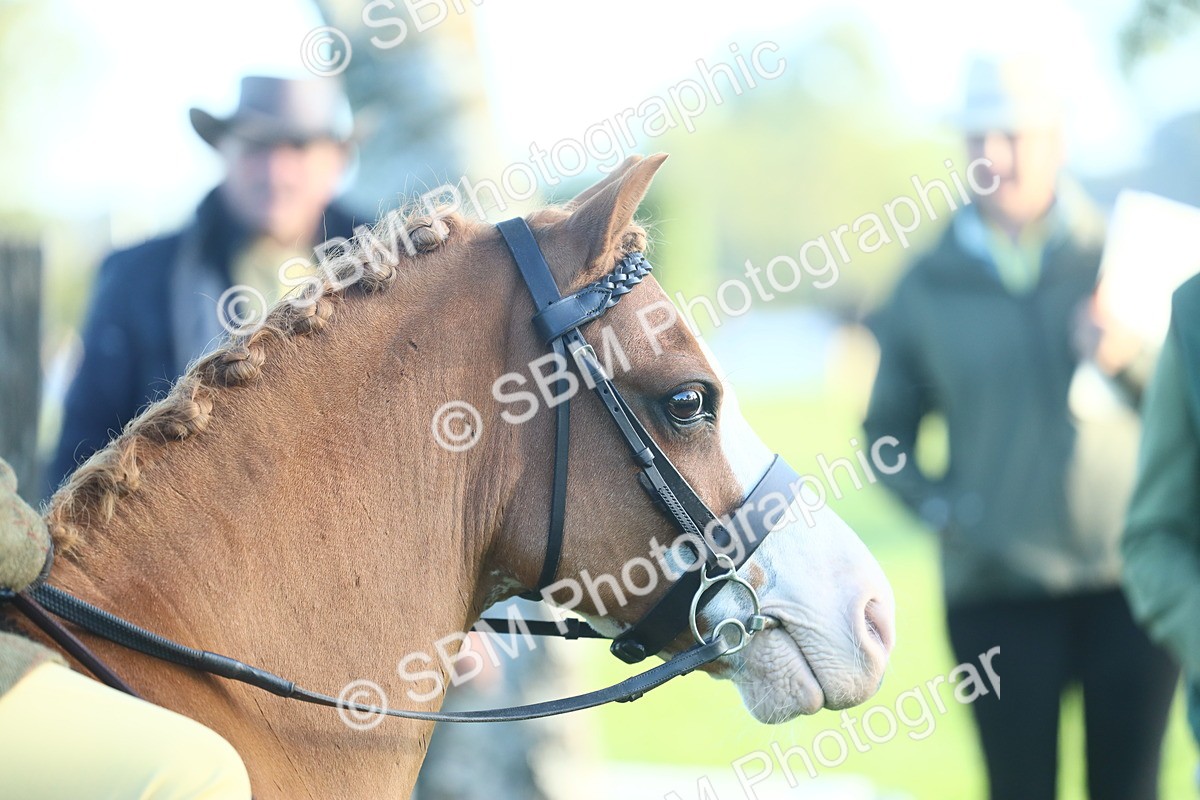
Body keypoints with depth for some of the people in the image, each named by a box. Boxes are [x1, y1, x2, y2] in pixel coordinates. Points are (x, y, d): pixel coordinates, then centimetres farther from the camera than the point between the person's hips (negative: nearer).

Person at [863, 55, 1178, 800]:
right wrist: (935, 504, -2)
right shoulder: (928, 288, 6)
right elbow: (887, 428, 15)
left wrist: (1131, 360, -14)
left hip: (1129, 575, 0)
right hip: (998, 591, 0)